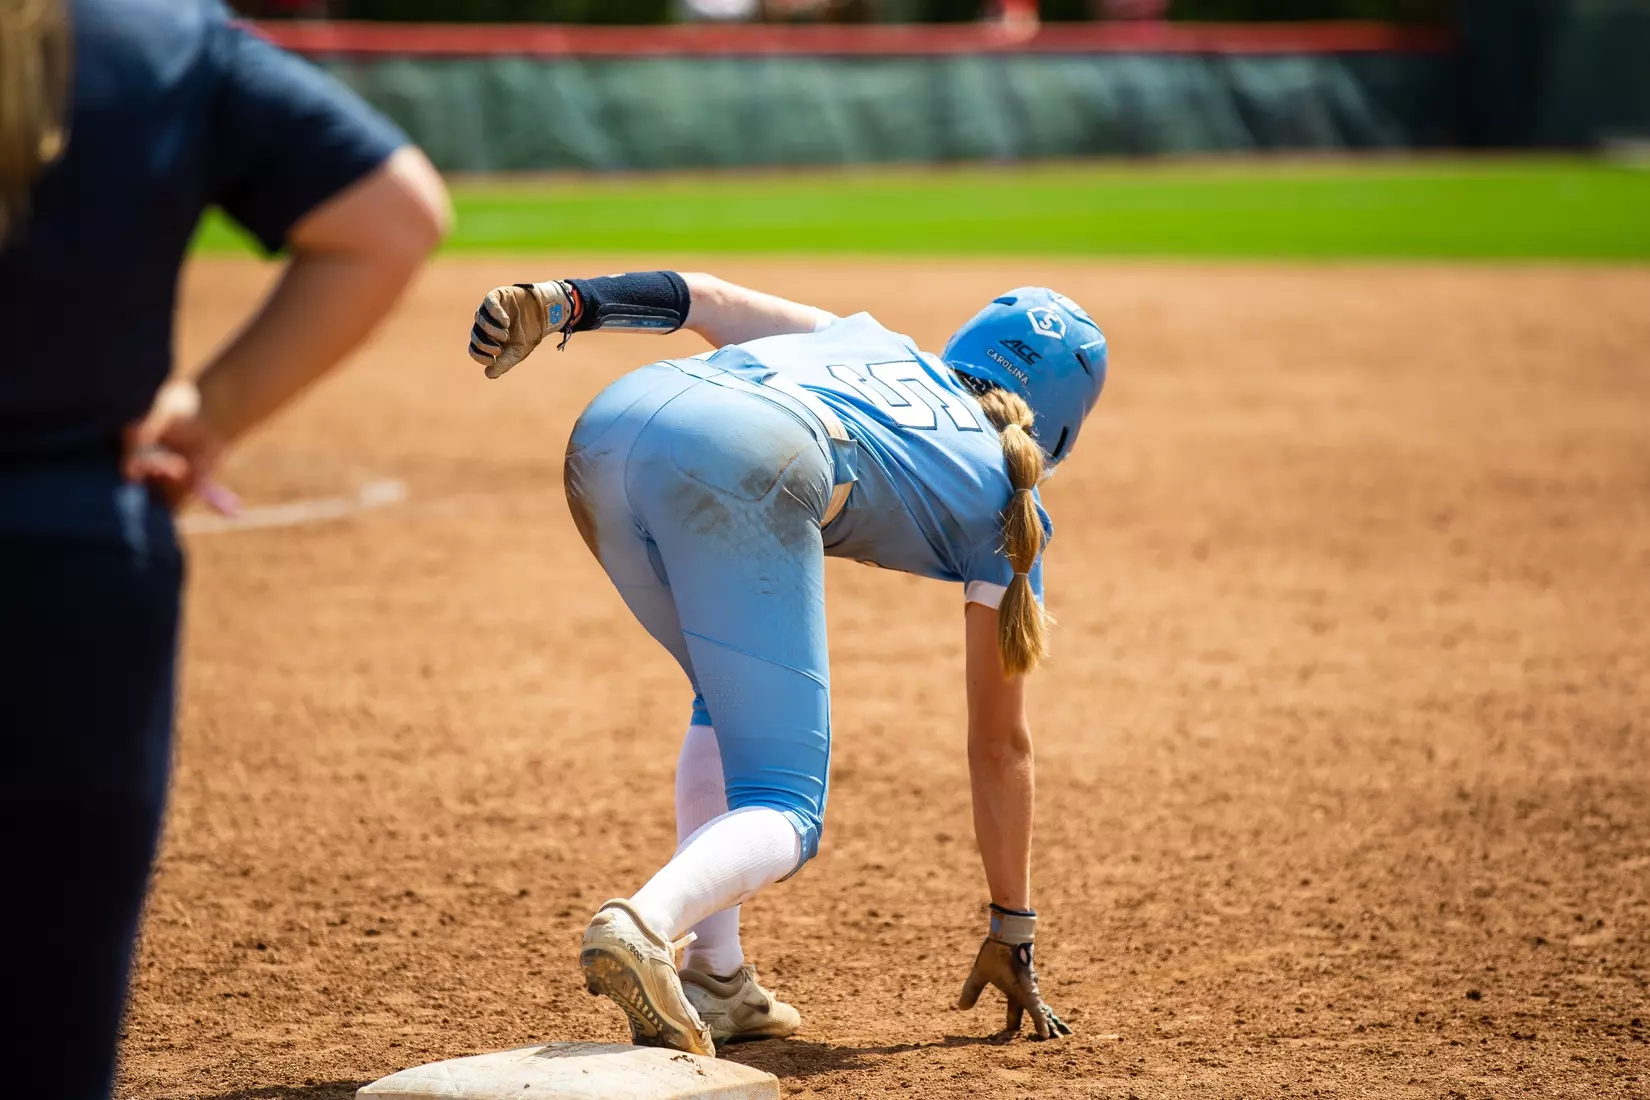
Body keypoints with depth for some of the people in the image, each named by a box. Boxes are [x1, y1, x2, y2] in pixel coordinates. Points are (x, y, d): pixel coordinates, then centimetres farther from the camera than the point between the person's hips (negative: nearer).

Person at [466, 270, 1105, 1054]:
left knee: (734, 700, 29)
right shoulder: (1001, 509, 29)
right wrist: (1013, 935, 38)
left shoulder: (868, 338, 40)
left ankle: (710, 983, 18)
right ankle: (645, 926, -29)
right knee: (782, 815, 2)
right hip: (744, 466, -5)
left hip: (604, 430, 6)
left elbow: (705, 297, 23)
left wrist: (561, 304, 9)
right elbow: (1000, 743, 31)